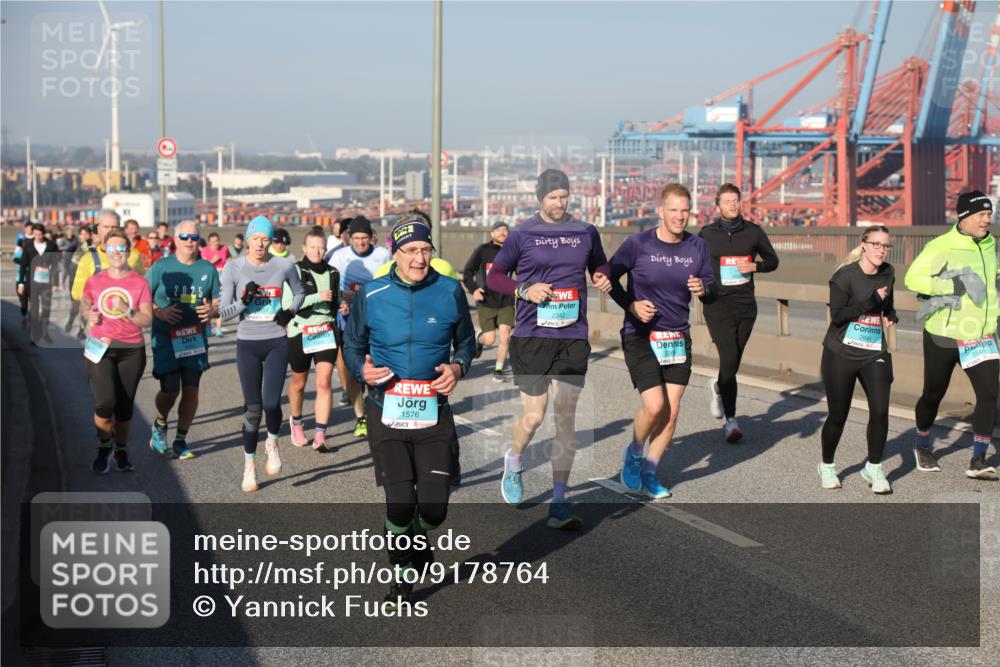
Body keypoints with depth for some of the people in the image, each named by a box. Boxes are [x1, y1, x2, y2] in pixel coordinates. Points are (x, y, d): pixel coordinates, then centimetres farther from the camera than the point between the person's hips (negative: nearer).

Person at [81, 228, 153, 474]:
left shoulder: (139, 283, -1)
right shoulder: (94, 281, 3)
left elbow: (147, 320, -4)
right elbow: (84, 303, 21)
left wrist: (127, 311, -22)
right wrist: (89, 315, -1)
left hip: (131, 351, 0)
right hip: (100, 349, 0)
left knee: (125, 406, 6)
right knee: (105, 403, -14)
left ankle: (121, 451, 27)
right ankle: (104, 449, 11)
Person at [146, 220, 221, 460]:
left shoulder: (208, 269, 7)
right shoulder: (161, 267, -1)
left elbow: (218, 302, 13)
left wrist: (211, 310, -10)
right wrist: (160, 312, -17)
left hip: (196, 339, 3)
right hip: (166, 339, -3)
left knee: (191, 390, -1)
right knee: (170, 390, -9)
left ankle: (180, 440, 14)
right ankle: (159, 426, 22)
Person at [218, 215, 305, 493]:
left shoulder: (284, 266, -2)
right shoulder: (233, 268, -5)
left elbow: (299, 292, 18)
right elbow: (223, 312, -4)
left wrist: (290, 312, 1)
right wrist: (244, 301, -21)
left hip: (277, 343, 0)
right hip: (247, 345, 0)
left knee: (271, 402, -15)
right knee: (252, 408, 2)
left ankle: (272, 444, 18)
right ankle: (249, 464, 21)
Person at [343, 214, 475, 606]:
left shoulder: (450, 292, -1)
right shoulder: (370, 295, -2)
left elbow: (466, 341, 13)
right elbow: (352, 344, 10)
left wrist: (457, 367, -8)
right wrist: (362, 370, -11)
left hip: (434, 412, 1)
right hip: (385, 411, -1)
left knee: (434, 508, -1)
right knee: (399, 502, -6)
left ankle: (417, 538, 36)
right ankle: (401, 574, 19)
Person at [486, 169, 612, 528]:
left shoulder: (585, 232, 9)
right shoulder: (522, 234, 1)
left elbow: (600, 265, 24)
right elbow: (494, 276, 7)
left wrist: (603, 278, 1)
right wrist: (525, 290, -11)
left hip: (573, 337, 2)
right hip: (531, 337, -2)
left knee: (566, 420, -1)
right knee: (533, 417, 0)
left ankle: (559, 503, 4)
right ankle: (513, 461, 34)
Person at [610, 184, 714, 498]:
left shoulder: (698, 246, -1)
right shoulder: (637, 244, -11)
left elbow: (710, 284, 9)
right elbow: (610, 278, 0)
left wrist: (703, 288, -15)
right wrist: (631, 305, -14)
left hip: (678, 338, 4)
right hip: (640, 337, -4)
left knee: (672, 412, 2)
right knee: (654, 406, -15)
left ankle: (649, 472, 20)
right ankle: (634, 454, 16)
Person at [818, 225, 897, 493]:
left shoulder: (888, 273, 6)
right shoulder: (845, 275, -11)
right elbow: (837, 315, -19)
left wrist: (890, 316, 5)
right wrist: (871, 302, -22)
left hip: (875, 353, 4)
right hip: (841, 353, -4)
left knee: (880, 409, -12)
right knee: (838, 415, 4)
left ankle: (873, 468, 6)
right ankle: (826, 466, 28)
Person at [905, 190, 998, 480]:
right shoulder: (941, 246, -14)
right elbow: (912, 278, -19)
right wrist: (950, 286, -27)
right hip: (943, 336, -4)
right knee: (933, 394, 10)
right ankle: (922, 445, 36)